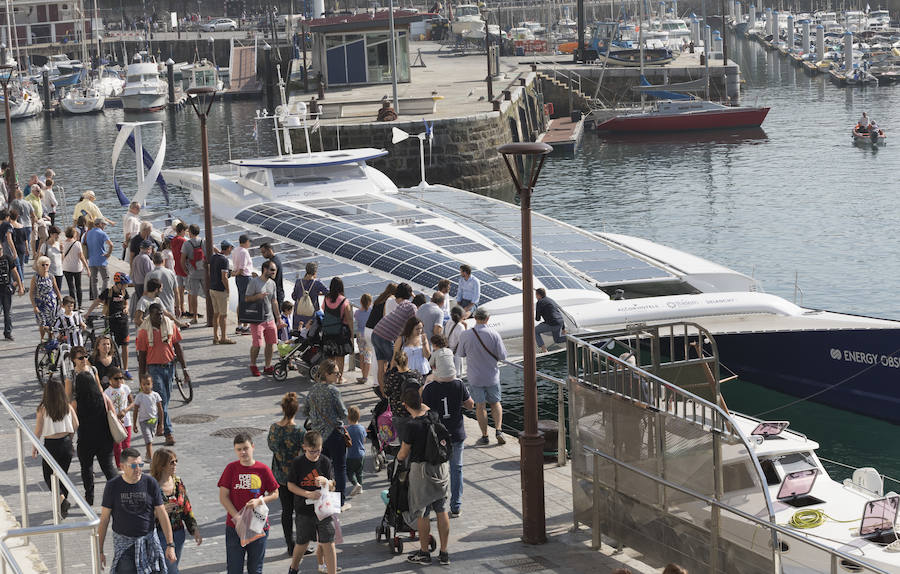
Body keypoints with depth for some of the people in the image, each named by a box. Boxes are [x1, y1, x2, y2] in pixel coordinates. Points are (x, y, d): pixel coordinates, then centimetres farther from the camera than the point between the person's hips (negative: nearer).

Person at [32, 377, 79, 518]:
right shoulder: (68, 407, -4)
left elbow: (38, 430, -8)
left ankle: (62, 498, -14)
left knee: (49, 475, 9)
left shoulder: (43, 408, -12)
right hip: (66, 443, 3)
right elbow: (76, 425, 1)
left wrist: (34, 447, 5)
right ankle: (64, 502, 21)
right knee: (63, 474, 18)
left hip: (50, 444, -3)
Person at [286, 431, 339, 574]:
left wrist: (326, 482, -22)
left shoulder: (325, 461, -2)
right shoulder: (297, 463, -7)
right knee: (302, 543, 14)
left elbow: (333, 487, 2)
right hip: (304, 510, -1)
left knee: (328, 543, -5)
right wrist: (308, 494, -19)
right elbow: (290, 485, -5)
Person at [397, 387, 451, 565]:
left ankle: (424, 553, 17)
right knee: (442, 510, 12)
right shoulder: (434, 417, -5)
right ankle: (444, 553, 17)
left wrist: (398, 457, 12)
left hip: (421, 469, -6)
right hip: (441, 466, 6)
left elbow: (403, 455, -9)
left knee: (422, 513, 7)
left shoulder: (411, 426, -20)